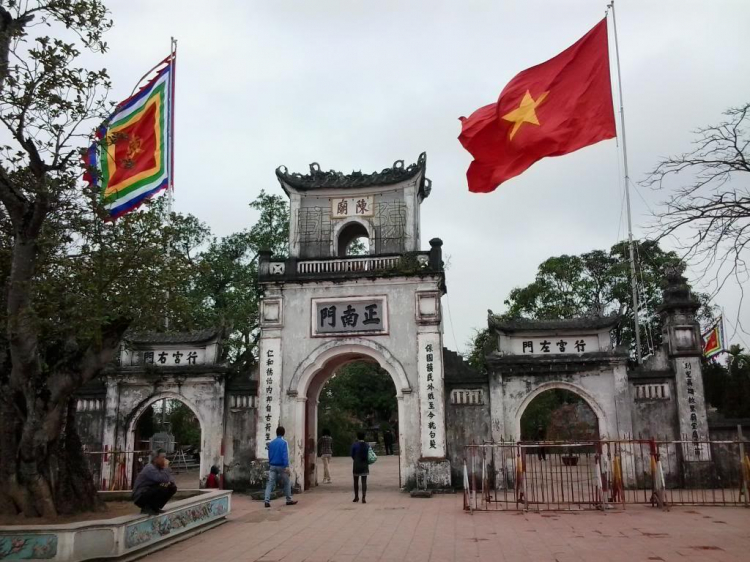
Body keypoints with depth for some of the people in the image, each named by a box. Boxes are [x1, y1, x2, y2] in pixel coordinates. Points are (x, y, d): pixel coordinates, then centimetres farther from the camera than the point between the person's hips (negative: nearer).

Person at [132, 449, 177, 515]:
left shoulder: (160, 468, 5)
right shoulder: (150, 468, -23)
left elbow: (171, 479, 10)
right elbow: (163, 479, -36)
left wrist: (169, 482, -14)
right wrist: (166, 467, -21)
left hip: (151, 493, 9)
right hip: (140, 497, -9)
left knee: (172, 488, 2)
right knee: (163, 488, -29)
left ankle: (155, 507, 7)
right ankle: (147, 508, -11)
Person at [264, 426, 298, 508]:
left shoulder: (271, 443, 10)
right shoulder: (284, 442, -9)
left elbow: (269, 455, 15)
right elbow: (285, 455, -17)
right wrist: (287, 466, -21)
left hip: (272, 466, 5)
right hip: (281, 466, -4)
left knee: (270, 483, 0)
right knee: (287, 483, 11)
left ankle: (267, 501, -13)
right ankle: (289, 500, 18)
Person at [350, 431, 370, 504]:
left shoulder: (354, 445, -8)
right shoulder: (367, 445, -1)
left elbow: (352, 455, -1)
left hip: (356, 465, -1)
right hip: (365, 465, 2)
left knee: (356, 481, 13)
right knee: (364, 481, 0)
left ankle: (356, 497, 23)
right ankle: (364, 498, -10)